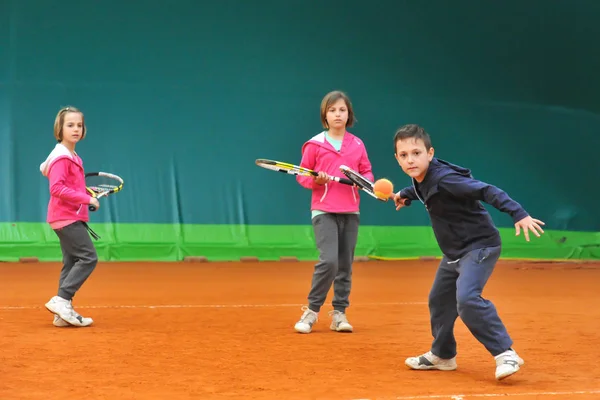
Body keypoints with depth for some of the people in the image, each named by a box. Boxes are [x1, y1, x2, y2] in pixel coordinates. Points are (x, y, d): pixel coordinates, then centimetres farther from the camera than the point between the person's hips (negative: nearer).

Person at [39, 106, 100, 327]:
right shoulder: (61, 158, -16)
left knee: (72, 262, 9)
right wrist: (87, 198, -23)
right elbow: (57, 188, -24)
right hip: (66, 217, -10)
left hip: (71, 218, 10)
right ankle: (61, 299, -13)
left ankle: (63, 313, 11)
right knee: (88, 257, -13)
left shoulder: (73, 157, 14)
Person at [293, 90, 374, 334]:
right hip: (324, 211, -4)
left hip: (350, 212, 4)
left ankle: (339, 313, 17)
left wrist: (364, 181, -9)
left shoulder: (357, 145, 7)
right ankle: (312, 310, -2)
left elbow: (367, 172, 13)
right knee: (329, 261, -17)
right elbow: (302, 175, 3)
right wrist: (315, 181, -16)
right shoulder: (315, 145, -1)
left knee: (345, 265, 6)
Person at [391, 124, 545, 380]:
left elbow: (487, 191, -33)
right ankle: (442, 355, 36)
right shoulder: (421, 178, -1)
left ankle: (505, 354, -22)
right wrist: (405, 195, 30)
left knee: (467, 298, -27)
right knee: (439, 300, 17)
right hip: (454, 252, 10)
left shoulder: (444, 179, -28)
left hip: (479, 246, -10)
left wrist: (519, 214, -41)